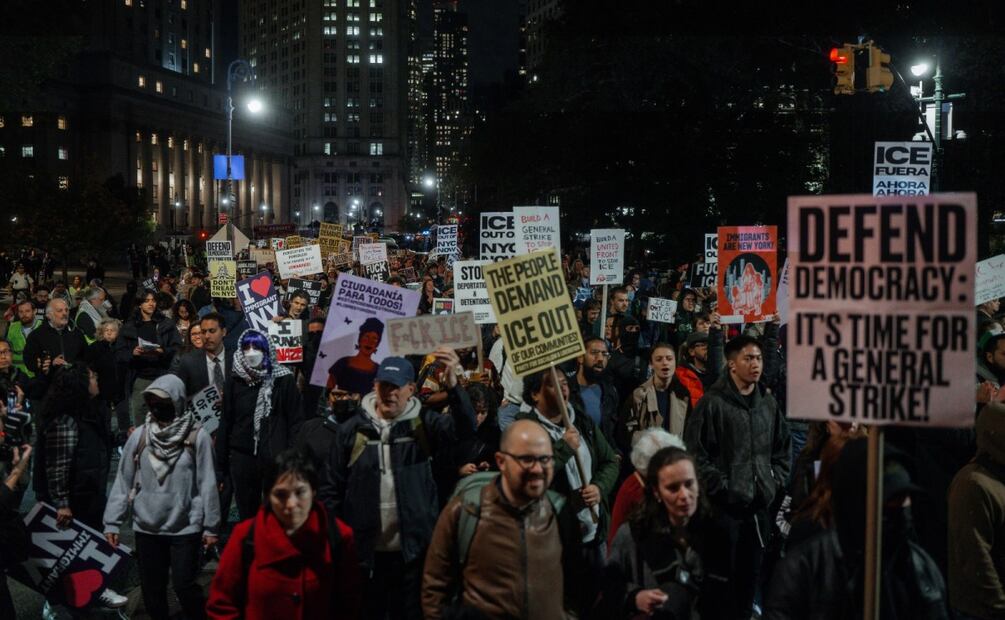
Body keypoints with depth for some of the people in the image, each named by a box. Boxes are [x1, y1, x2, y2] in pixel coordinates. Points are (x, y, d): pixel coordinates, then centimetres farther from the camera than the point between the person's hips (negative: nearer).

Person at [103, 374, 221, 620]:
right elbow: (122, 482, 3)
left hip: (185, 528, -3)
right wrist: (112, 522, 0)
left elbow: (207, 484, -5)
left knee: (184, 585, -3)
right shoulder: (139, 436, 0)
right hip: (147, 528, 3)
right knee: (152, 588, 10)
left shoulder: (197, 437, -8)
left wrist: (211, 526, -4)